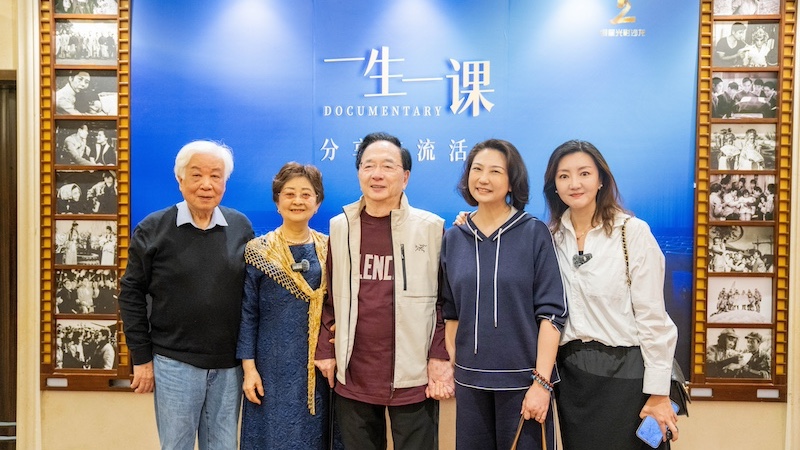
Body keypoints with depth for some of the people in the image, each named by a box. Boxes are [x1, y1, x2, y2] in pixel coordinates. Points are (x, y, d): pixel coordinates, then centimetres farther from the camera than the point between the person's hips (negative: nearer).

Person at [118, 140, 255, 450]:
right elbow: (131, 294, -1)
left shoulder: (241, 227, 2)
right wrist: (142, 357, -2)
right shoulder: (153, 229, -4)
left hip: (229, 365, 2)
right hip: (174, 363, -2)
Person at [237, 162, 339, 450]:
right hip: (273, 368, -2)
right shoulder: (258, 251, -5)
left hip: (319, 366, 2)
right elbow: (247, 314, -3)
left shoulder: (329, 249, 2)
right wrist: (249, 367, -8)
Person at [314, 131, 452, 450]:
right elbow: (331, 296, 10)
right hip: (352, 377, 3)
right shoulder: (340, 227, 5)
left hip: (414, 378, -2)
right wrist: (325, 350, 7)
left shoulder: (430, 227, -4)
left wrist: (440, 358, -7)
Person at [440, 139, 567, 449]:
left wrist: (542, 381, -12)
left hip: (523, 379, -3)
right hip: (470, 380, 3)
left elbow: (551, 311, -8)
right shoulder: (453, 239, 4)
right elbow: (451, 313, 10)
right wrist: (450, 367, 4)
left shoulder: (534, 233, -5)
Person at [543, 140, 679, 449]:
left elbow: (652, 316, -9)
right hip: (570, 370, 4)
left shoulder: (633, 232, -9)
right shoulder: (552, 237, 4)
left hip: (623, 370, -4)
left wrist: (658, 392, -10)